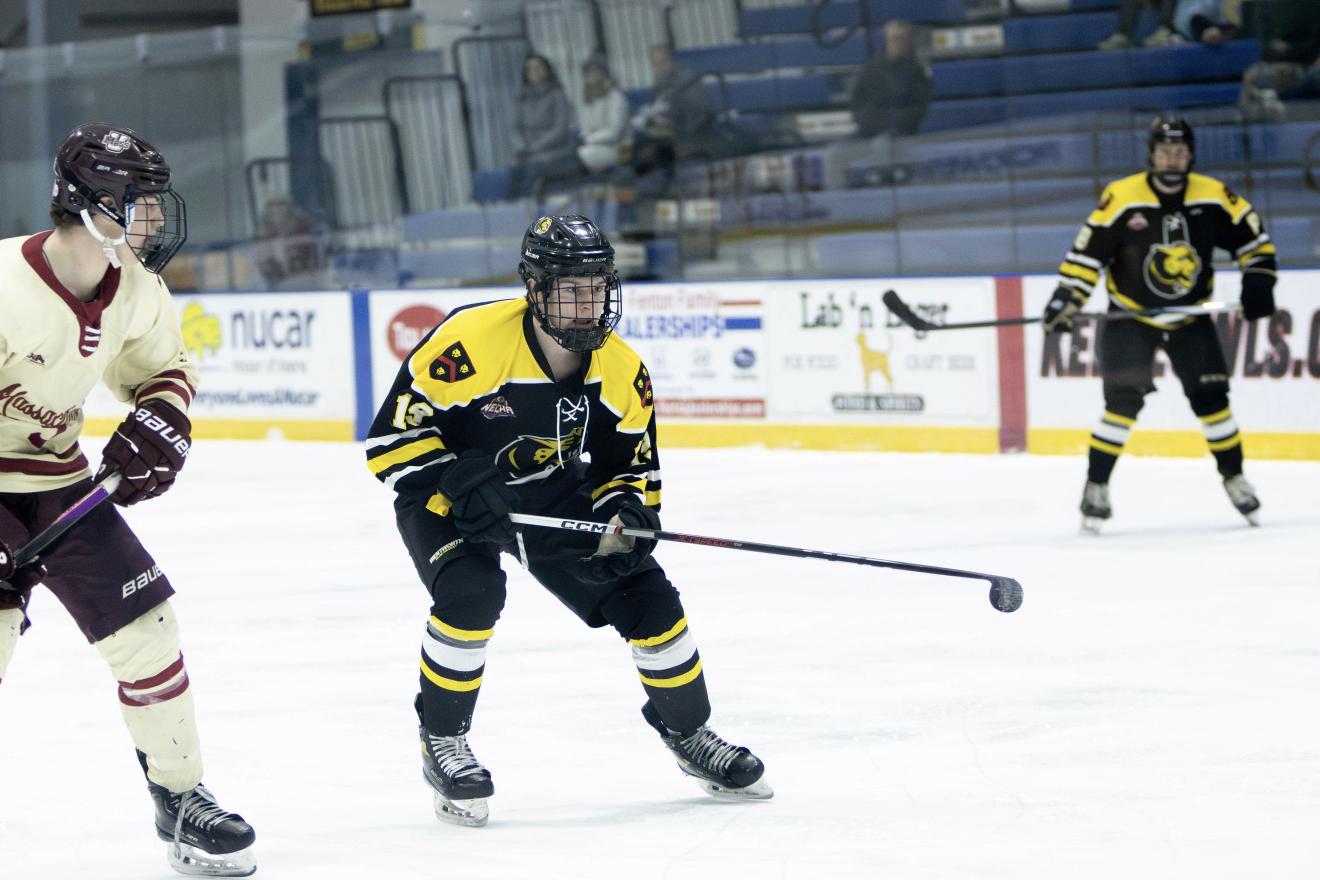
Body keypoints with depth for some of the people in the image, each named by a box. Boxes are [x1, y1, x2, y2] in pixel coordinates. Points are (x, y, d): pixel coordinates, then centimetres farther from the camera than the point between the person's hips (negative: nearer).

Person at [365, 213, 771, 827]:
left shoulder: (622, 371, -13)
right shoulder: (469, 341, -30)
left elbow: (633, 463, 1)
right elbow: (391, 436, -25)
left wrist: (628, 511, -20)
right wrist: (455, 482, -38)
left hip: (555, 498, 5)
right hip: (447, 496, -5)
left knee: (645, 593, -3)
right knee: (472, 589, -32)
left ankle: (689, 734, 21)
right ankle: (442, 739, -9)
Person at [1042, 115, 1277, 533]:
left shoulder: (1213, 197, -8)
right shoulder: (1121, 198, -16)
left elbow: (1252, 234, 3)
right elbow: (1088, 250, -13)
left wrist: (1258, 280, -8)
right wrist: (1066, 298, -21)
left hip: (1190, 319, 3)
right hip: (1130, 317, -3)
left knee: (1211, 397, -2)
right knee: (1124, 400, -14)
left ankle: (1234, 478, 16)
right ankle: (1096, 487, -4)